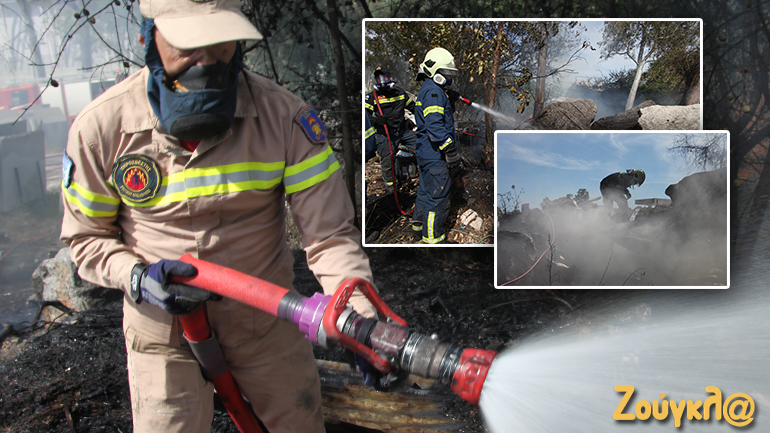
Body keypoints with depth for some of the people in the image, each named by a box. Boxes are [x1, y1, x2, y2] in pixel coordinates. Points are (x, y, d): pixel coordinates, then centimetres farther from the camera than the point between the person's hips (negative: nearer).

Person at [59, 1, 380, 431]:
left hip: (267, 318, 1)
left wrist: (364, 317, -35)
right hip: (163, 328, 0)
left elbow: (330, 233, -20)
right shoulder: (101, 126, -14)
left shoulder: (285, 116, -17)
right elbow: (86, 237, 0)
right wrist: (136, 277, -21)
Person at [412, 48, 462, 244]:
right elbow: (434, 126, -25)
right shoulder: (434, 91, -17)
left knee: (426, 190, 22)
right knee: (438, 195, -6)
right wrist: (450, 150, -24)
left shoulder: (427, 89, 18)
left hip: (426, 153, 11)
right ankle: (433, 238, 0)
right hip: (435, 156, -11)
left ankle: (419, 226, 36)